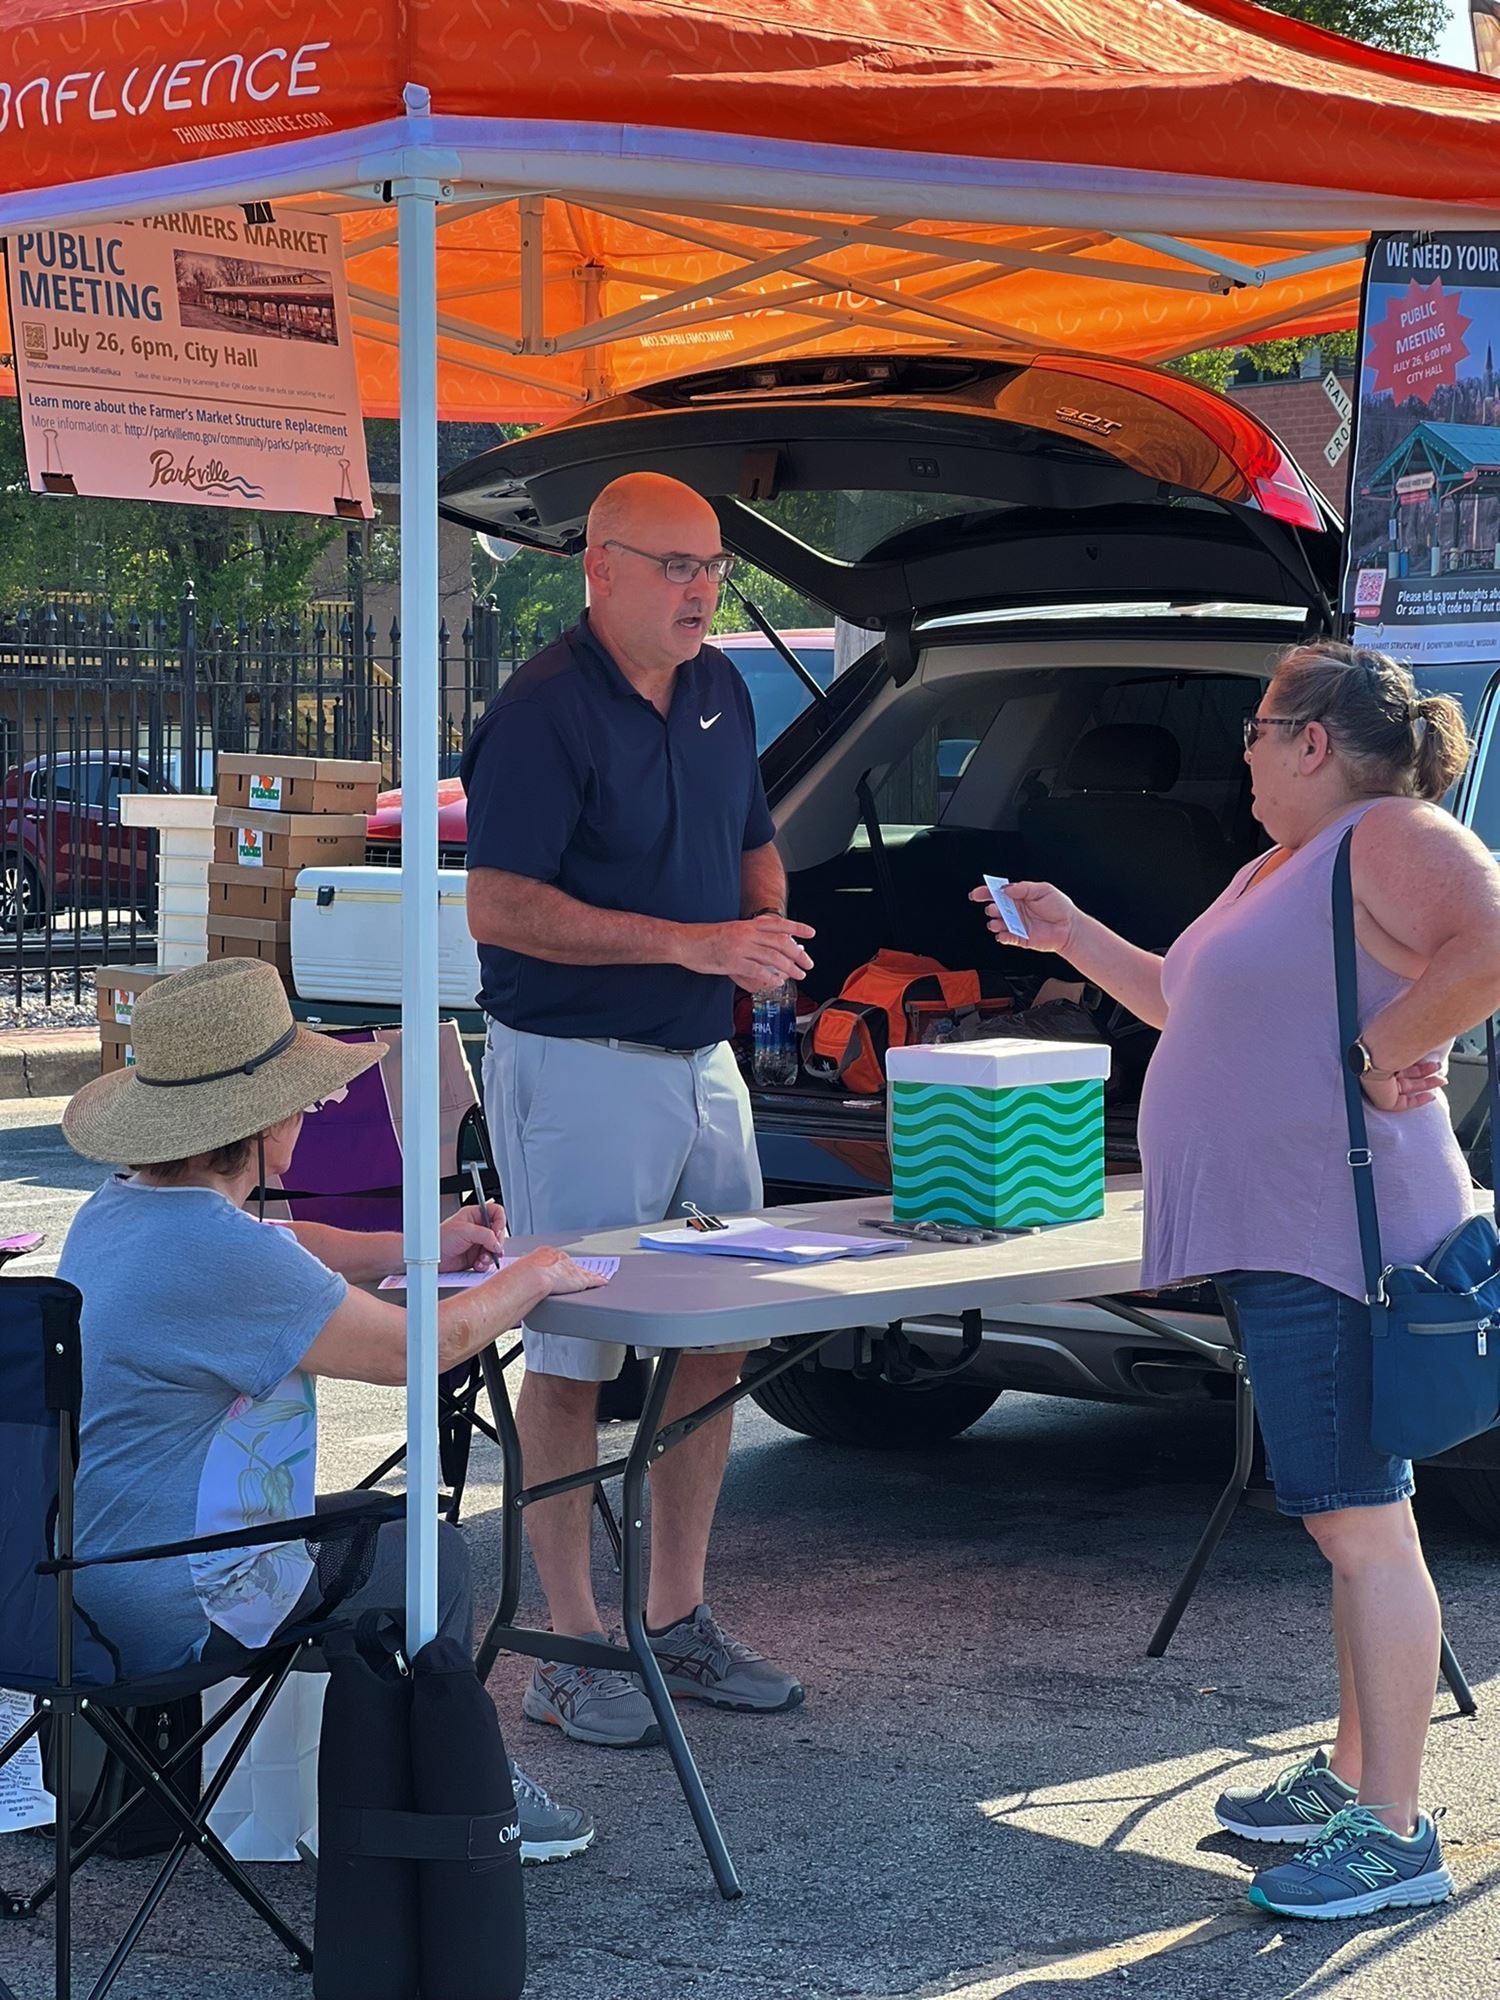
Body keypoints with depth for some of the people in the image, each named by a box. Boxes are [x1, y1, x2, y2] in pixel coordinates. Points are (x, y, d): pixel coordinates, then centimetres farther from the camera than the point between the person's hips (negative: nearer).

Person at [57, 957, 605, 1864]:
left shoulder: (116, 1209, 5)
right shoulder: (213, 1252, -27)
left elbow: (285, 1252, 24)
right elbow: (412, 1347, -18)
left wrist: (420, 1251, 13)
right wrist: (529, 1279, -1)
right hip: (175, 1613, -10)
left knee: (376, 1520, 26)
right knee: (430, 1557, 10)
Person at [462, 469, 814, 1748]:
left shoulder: (721, 694, 10)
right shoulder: (545, 710, -14)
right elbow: (499, 908, -19)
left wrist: (769, 928, 0)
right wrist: (692, 943, -23)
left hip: (704, 1059, 8)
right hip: (576, 1068, -8)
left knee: (715, 1348, 12)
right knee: (573, 1362, -1)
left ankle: (680, 1620, 24)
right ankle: (572, 1653, 7)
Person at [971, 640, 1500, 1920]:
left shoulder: (1393, 841, -9)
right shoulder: (1279, 869, 22)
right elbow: (1190, 1007, 34)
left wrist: (1390, 1043, -22)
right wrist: (1071, 937, 34)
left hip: (1339, 1232, -10)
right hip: (1277, 1238, 10)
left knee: (1361, 1523, -9)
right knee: (1350, 1519, 15)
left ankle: (1396, 1836, -7)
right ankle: (1352, 1778, 23)